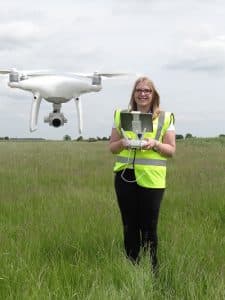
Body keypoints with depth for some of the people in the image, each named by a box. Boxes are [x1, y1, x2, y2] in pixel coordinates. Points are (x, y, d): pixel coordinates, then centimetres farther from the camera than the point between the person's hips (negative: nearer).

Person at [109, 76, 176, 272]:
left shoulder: (165, 118, 4)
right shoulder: (121, 116, 10)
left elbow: (171, 150, 4)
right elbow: (112, 147, 13)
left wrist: (155, 144, -14)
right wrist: (122, 143, -9)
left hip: (152, 180, -2)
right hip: (125, 177, 2)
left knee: (149, 228, -1)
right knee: (130, 226, 8)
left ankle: (152, 270, 12)